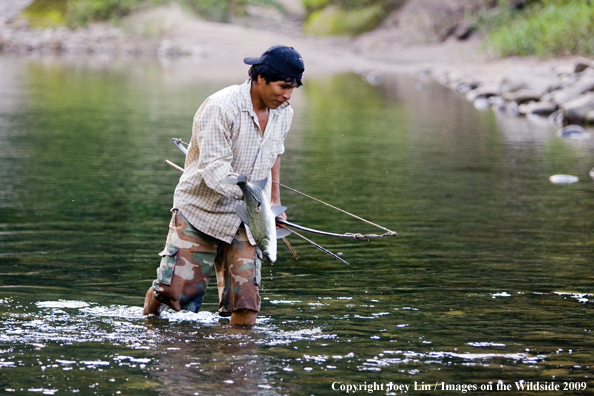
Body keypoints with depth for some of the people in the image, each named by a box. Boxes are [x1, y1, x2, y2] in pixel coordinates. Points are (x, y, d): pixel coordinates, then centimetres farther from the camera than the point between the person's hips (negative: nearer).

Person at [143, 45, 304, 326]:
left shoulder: (283, 113, 1)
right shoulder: (220, 107, -21)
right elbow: (214, 168, -27)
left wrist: (274, 200, 20)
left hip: (243, 220, 5)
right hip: (200, 210, -5)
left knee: (246, 306, -8)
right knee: (177, 292, -5)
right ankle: (151, 308, 28)